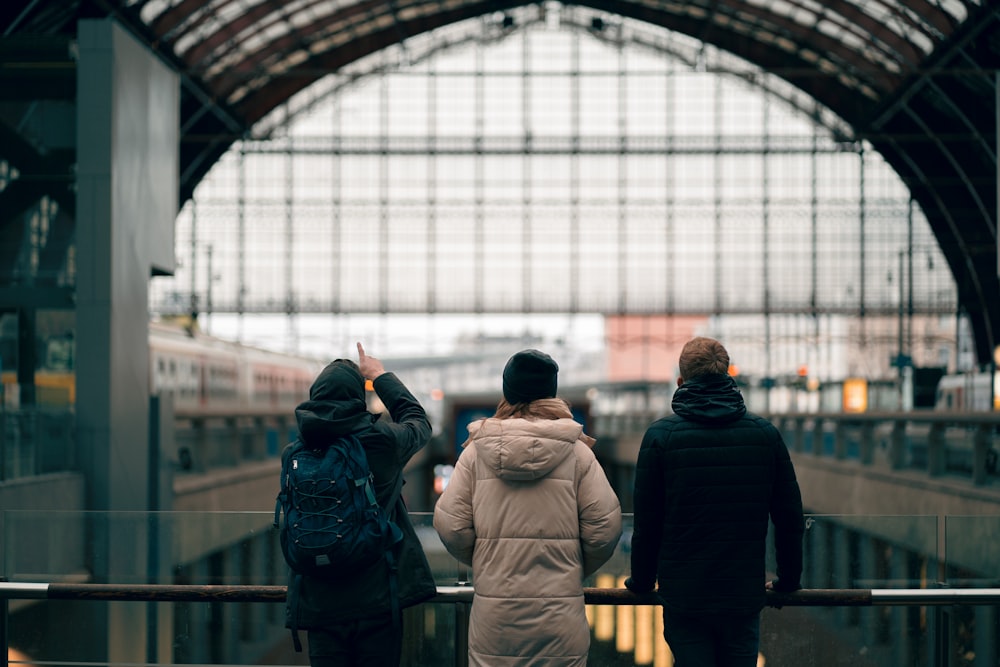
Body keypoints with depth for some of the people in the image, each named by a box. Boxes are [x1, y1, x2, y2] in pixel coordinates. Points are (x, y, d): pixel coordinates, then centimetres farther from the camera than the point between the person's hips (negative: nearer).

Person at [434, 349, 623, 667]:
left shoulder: (477, 450, 1)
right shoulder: (577, 452, -2)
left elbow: (450, 525, -2)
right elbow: (604, 527, -4)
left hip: (493, 614, 1)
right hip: (560, 616, -1)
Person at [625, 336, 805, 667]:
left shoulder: (661, 435, -4)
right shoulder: (765, 434, 3)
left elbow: (647, 523, -3)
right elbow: (790, 518, 7)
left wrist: (642, 581, 12)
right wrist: (788, 580, 20)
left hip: (684, 599, -2)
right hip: (745, 596, 2)